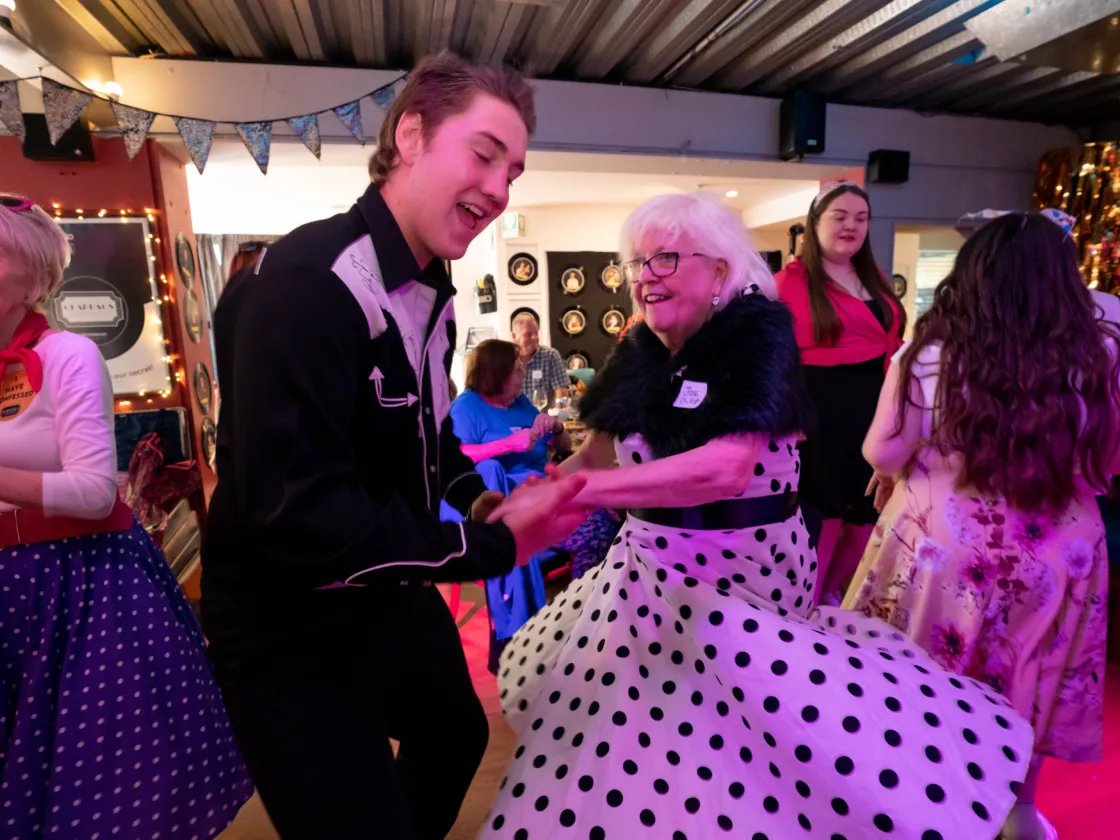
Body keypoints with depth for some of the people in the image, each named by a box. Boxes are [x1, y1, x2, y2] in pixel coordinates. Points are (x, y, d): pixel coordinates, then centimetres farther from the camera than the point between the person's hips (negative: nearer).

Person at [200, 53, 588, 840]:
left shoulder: (430, 291, 5)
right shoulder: (306, 281, -27)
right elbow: (293, 509, -33)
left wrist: (481, 499, -1)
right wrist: (492, 545, -28)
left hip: (395, 595, 10)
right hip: (292, 631, -9)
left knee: (458, 735, 30)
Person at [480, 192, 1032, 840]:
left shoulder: (757, 331, -17)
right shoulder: (640, 351, 2)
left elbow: (726, 468, -32)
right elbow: (600, 455, 5)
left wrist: (577, 490, -33)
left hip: (745, 582, -6)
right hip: (651, 575, 6)